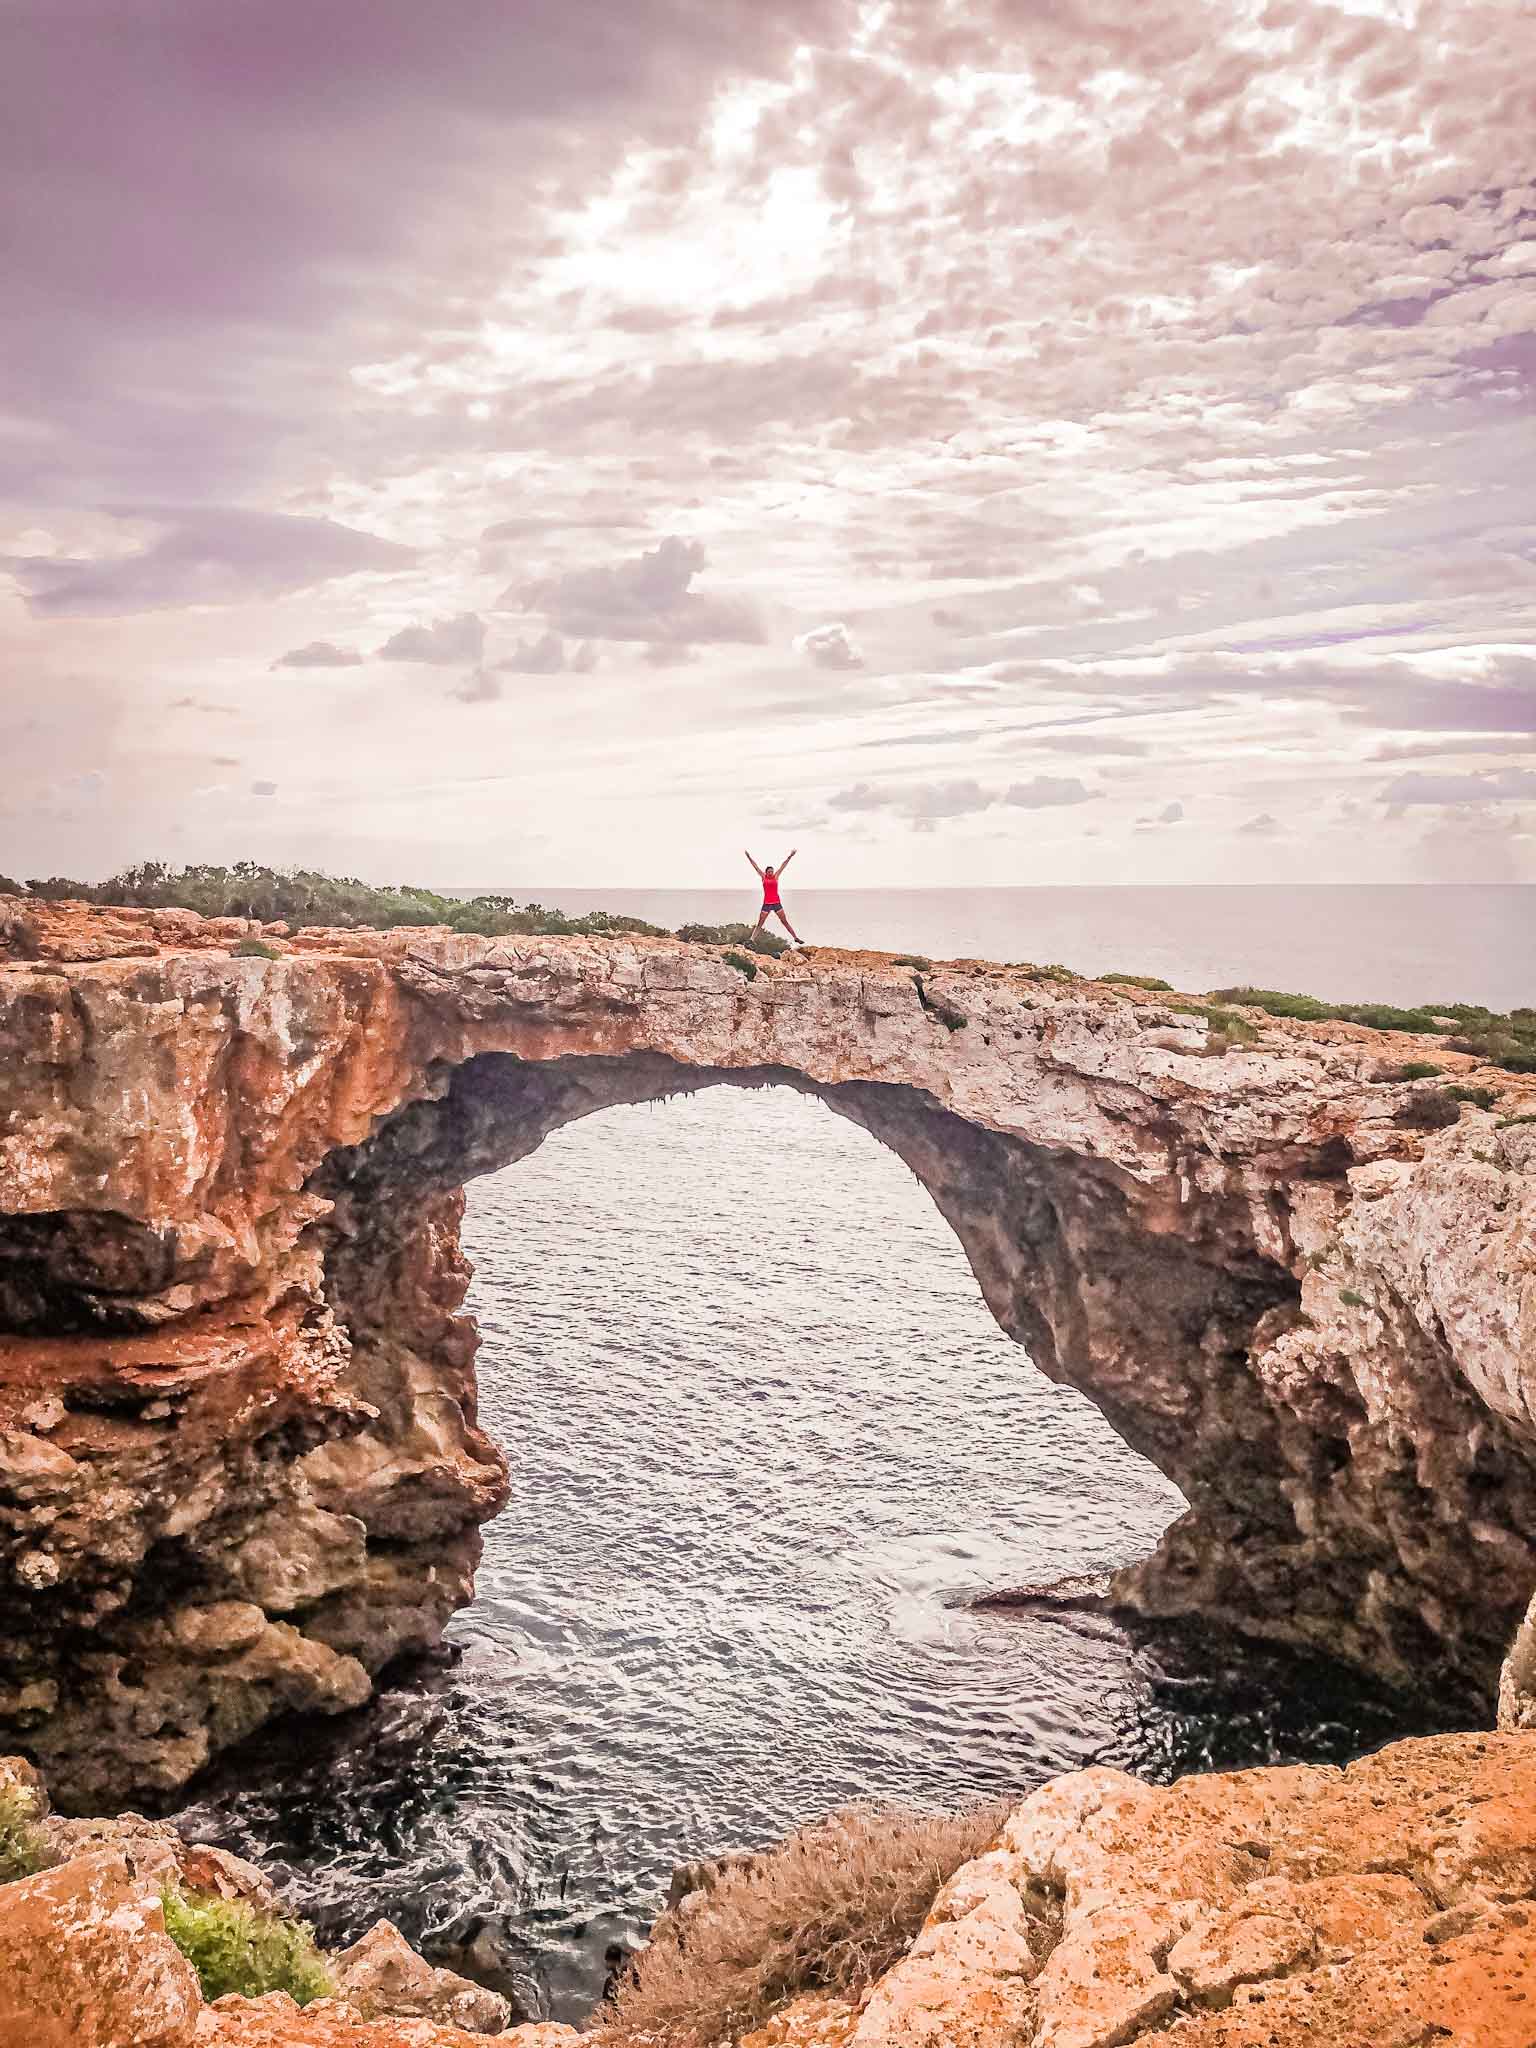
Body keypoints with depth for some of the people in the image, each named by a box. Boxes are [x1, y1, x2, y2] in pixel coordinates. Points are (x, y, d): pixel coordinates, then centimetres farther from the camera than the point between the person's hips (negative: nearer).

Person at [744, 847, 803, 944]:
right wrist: (748, 857, 1)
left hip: (777, 903, 1)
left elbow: (783, 866, 5)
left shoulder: (776, 876, 6)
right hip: (766, 904, -1)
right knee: (759, 924, 1)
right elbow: (755, 866, 3)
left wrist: (790, 856, 3)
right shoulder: (763, 877, 4)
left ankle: (796, 937, 7)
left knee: (785, 922, 5)